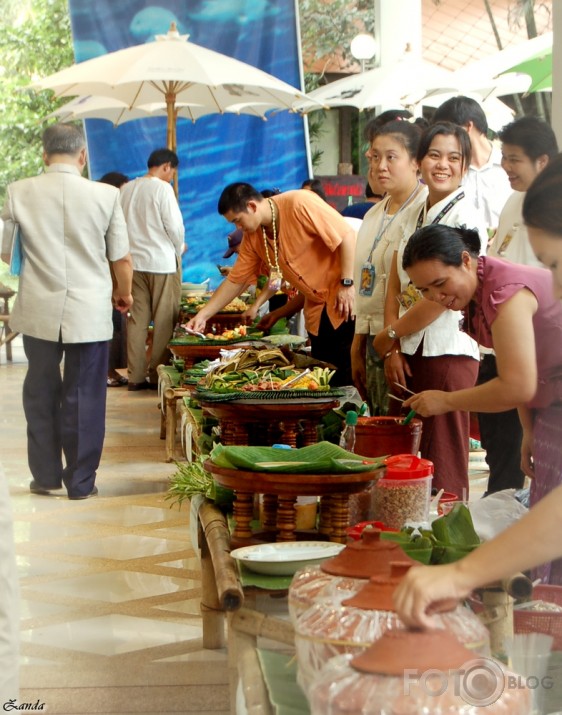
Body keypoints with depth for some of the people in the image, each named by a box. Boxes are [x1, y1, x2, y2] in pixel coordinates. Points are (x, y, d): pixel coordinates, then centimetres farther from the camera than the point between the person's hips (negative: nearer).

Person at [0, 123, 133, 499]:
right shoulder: (106, 195, -8)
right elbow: (122, 259, -2)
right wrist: (124, 293, 17)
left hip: (38, 311, 1)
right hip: (89, 313, -1)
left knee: (41, 394, 15)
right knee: (84, 397, 9)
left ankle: (45, 475, 23)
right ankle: (81, 482, 16)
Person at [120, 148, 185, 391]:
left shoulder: (126, 189, 8)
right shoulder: (162, 189, -10)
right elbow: (175, 226, -10)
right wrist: (179, 248, 8)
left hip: (134, 262, 6)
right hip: (161, 262, -6)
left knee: (137, 319, 8)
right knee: (164, 321, 3)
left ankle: (136, 375, 10)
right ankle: (158, 375, 5)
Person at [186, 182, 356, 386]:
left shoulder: (300, 203, -17)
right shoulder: (253, 238, 6)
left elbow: (347, 235, -18)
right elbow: (235, 280, 13)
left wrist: (347, 283, -21)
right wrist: (203, 315, 8)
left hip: (344, 299, -7)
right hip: (317, 308, 7)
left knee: (349, 374, -8)